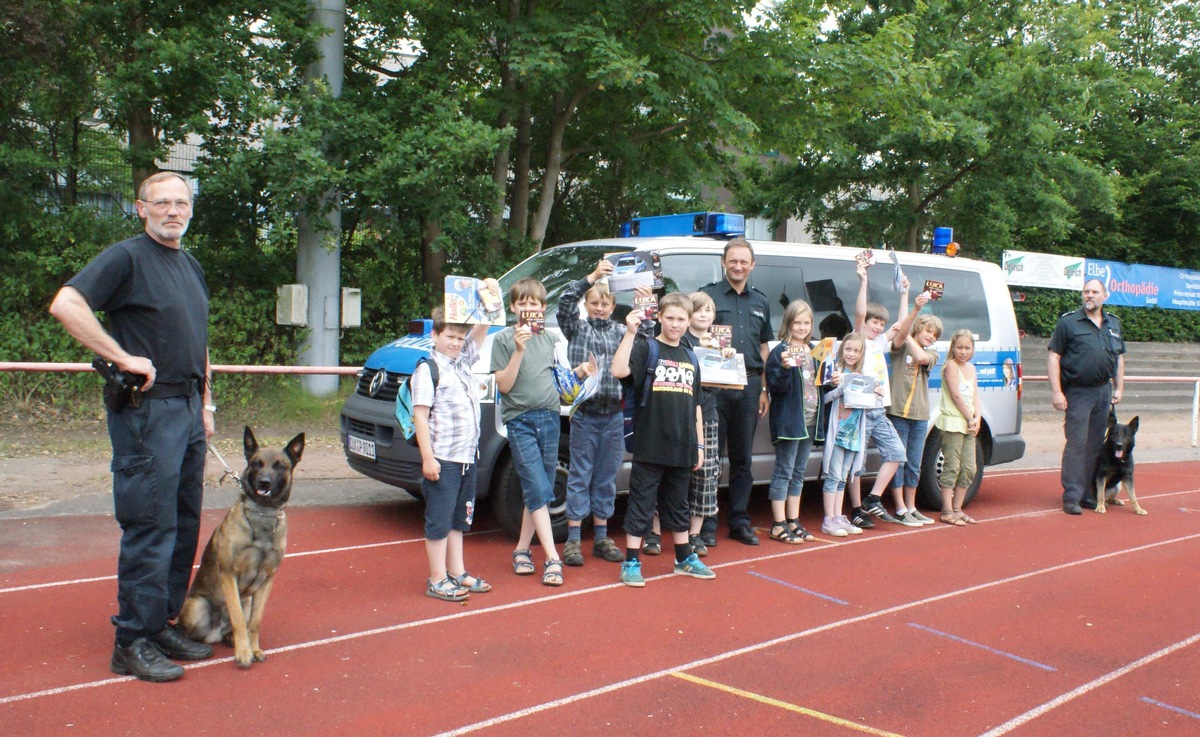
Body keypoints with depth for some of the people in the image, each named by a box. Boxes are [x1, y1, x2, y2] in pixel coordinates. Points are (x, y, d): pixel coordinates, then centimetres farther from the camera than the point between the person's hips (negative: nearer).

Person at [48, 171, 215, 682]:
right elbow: (65, 305, -21)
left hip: (188, 407, 8)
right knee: (150, 527, -6)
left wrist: (206, 402, 19)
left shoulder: (191, 265, 18)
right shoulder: (126, 257, -7)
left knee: (185, 524, 12)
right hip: (147, 409, -8)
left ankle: (164, 623, 23)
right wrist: (125, 358, -21)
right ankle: (133, 643, 4)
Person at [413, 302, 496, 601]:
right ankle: (437, 580, 8)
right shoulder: (428, 370, -10)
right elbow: (420, 415, -14)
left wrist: (491, 297, 4)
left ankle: (457, 573, 26)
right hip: (442, 460, -8)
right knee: (439, 520, 0)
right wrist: (427, 457, -18)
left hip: (467, 457, 8)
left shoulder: (464, 361, 11)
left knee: (458, 519, 16)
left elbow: (482, 328, 18)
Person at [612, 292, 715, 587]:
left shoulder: (690, 358, 14)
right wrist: (630, 332, -27)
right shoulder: (646, 348, -4)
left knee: (677, 505, 18)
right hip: (650, 447, -5)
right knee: (641, 504, 0)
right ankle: (631, 563, 7)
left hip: (682, 448, 6)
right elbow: (619, 371, -24)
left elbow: (695, 405, 17)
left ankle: (685, 559, 28)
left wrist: (699, 444, 14)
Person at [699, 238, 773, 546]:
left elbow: (763, 347, 19)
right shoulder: (708, 294, 2)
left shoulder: (761, 302, 16)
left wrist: (763, 389, 15)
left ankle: (739, 521, 19)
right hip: (715, 384, -4)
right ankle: (708, 522, 6)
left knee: (742, 458, 10)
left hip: (749, 385, 4)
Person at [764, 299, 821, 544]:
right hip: (788, 419, -7)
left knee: (798, 472, 14)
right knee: (784, 471, -3)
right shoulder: (779, 352, -10)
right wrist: (784, 368, -32)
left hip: (809, 420, 8)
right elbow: (775, 386, -16)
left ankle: (793, 521, 22)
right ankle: (778, 525, 3)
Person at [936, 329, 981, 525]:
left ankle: (957, 508, 17)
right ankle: (947, 511, -3)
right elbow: (956, 395, -13)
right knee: (952, 467, -7)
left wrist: (977, 418, -4)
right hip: (953, 422, -8)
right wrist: (970, 419, -11)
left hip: (969, 424, 8)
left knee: (969, 469, 8)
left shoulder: (970, 367, 16)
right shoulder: (951, 366, -7)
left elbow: (975, 394, 10)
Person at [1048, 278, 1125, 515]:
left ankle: (1088, 494, 16)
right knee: (1077, 444, -7)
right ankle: (1072, 496, -3)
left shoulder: (1114, 324, 14)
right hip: (1078, 392, -5)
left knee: (1096, 445, 9)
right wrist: (1056, 391, -13)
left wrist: (1119, 388, 15)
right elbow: (1053, 357, -7)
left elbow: (1119, 358, 22)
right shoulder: (1068, 322, -3)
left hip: (1104, 392, 5)